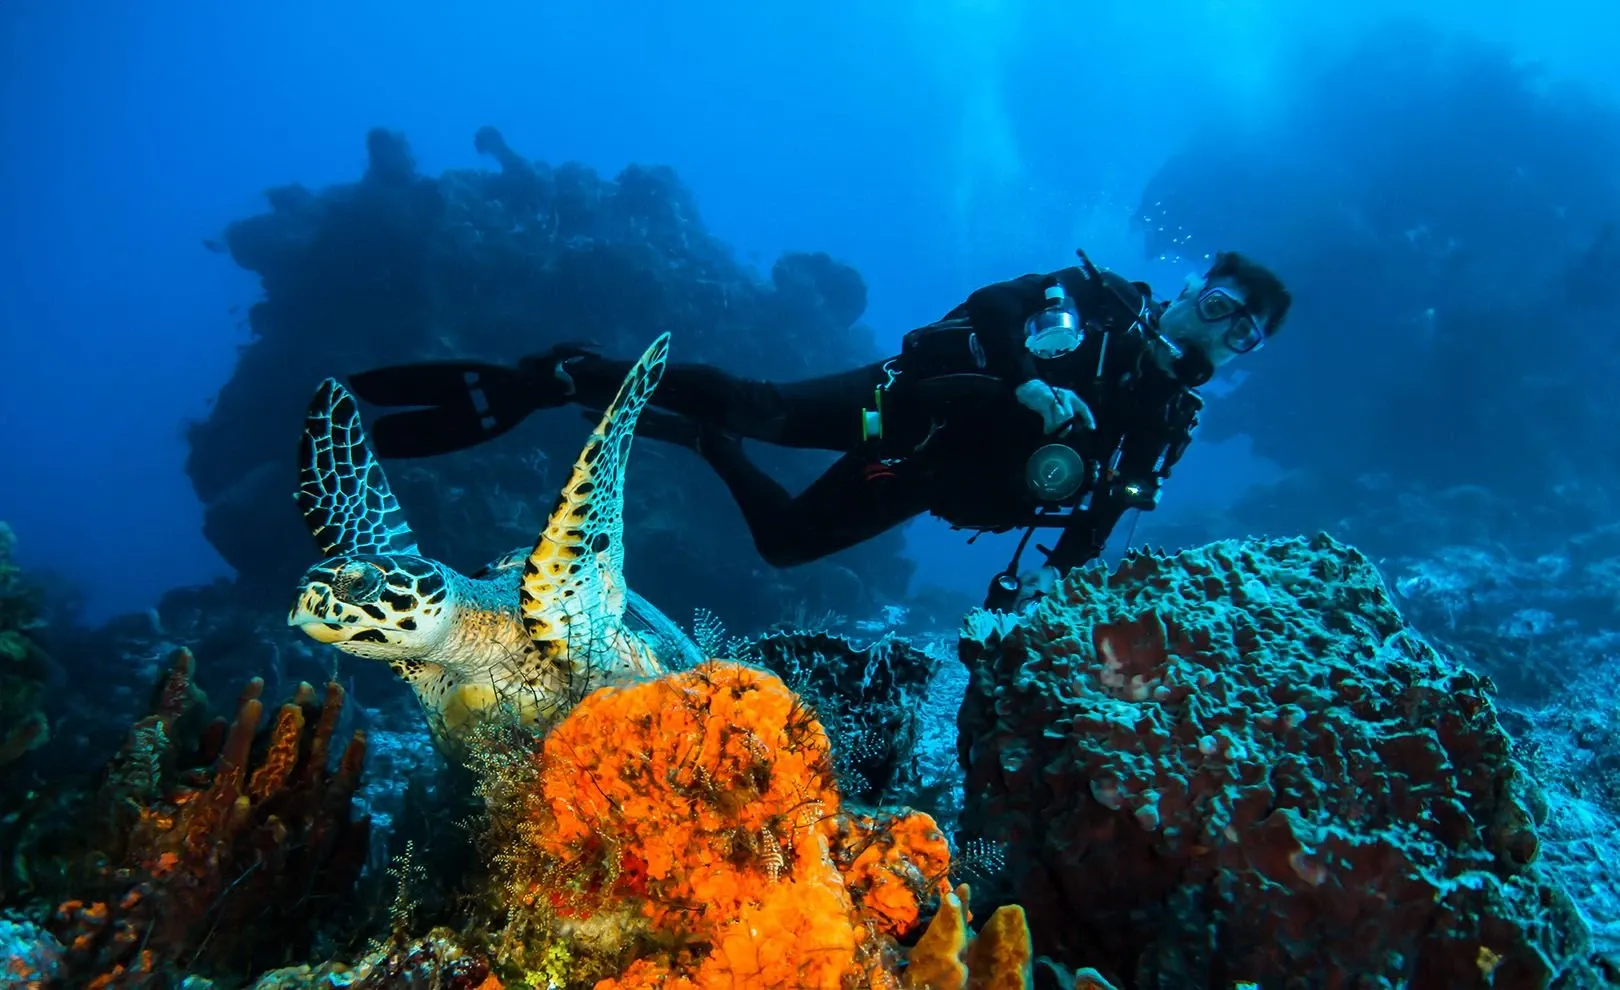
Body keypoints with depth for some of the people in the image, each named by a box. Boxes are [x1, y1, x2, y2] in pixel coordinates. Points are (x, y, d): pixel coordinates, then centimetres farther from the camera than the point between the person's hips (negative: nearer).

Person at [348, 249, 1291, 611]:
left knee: (784, 538, 3)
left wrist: (1048, 581, 2)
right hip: (911, 401, -4)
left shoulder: (1166, 420, 9)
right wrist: (1021, 381, -24)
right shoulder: (1097, 300, -1)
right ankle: (559, 375, -16)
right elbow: (983, 308, -9)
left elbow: (1103, 508, 14)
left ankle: (700, 441, 27)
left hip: (928, 479, 4)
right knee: (754, 404, -24)